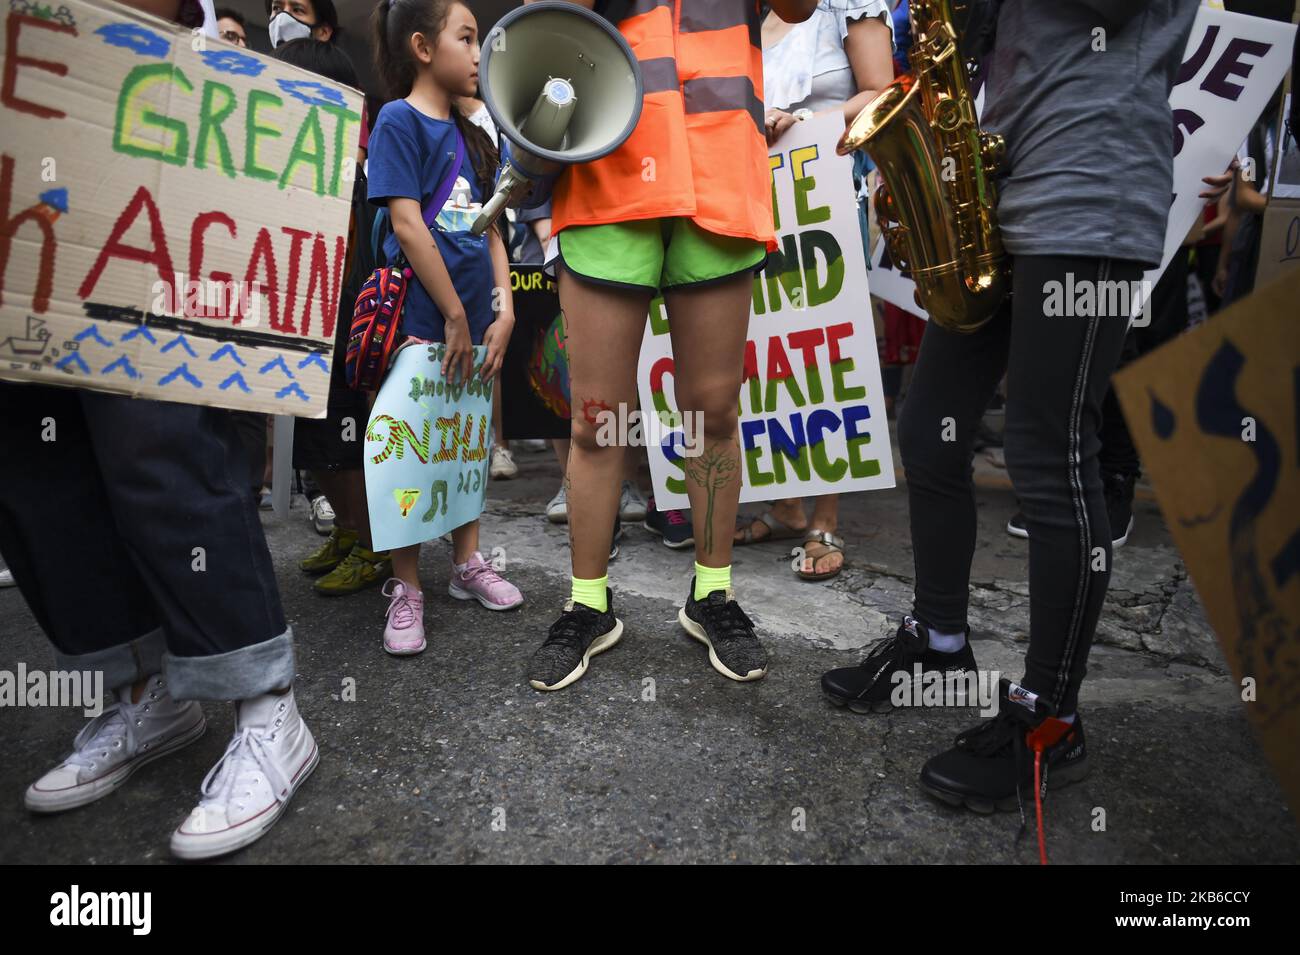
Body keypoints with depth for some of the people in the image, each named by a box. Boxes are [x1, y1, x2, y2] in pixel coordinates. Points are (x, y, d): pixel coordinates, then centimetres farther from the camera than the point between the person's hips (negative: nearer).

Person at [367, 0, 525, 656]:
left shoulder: (472, 135, 16)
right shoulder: (398, 120, -3)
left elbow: (490, 231, 14)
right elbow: (407, 227, -12)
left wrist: (503, 310, 2)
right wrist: (455, 317, -13)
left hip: (472, 318, 7)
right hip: (419, 315, -7)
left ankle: (467, 563, 27)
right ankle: (406, 588, 12)